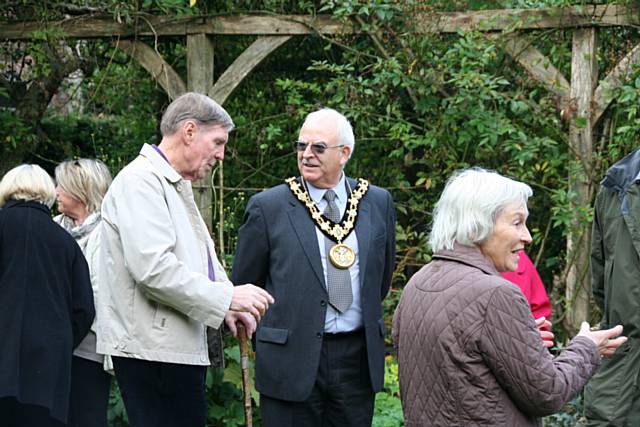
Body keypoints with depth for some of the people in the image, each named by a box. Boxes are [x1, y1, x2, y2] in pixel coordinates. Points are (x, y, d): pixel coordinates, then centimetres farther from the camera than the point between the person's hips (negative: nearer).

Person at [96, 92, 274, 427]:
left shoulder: (177, 186, 21)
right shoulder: (140, 181, -11)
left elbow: (199, 257, 25)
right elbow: (152, 268, -21)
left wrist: (228, 305, 6)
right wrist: (227, 297, -16)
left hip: (182, 346, 10)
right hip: (154, 348, -10)